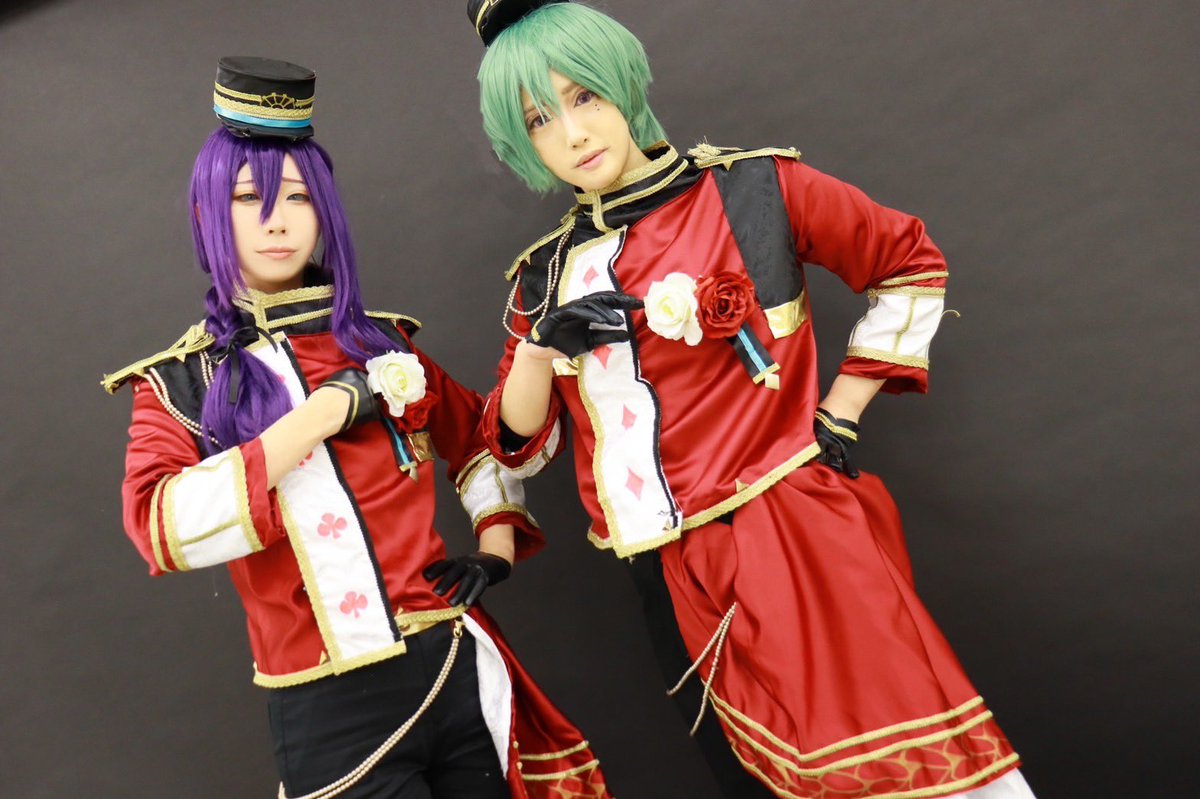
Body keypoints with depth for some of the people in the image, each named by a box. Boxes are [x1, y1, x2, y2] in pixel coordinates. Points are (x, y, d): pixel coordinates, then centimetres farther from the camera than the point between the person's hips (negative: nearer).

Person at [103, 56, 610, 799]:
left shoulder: (381, 343, 6)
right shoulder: (178, 384, -1)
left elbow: (482, 435, 20)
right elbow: (164, 528, -19)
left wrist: (497, 545, 5)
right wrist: (323, 410, -19)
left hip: (456, 671, 3)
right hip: (327, 714, -2)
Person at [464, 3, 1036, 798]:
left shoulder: (754, 189, -3)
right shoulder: (546, 276, 9)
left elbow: (911, 265, 7)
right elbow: (520, 447, 11)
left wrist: (840, 415, 2)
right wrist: (539, 345, -8)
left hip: (798, 543, -4)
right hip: (677, 585, 4)